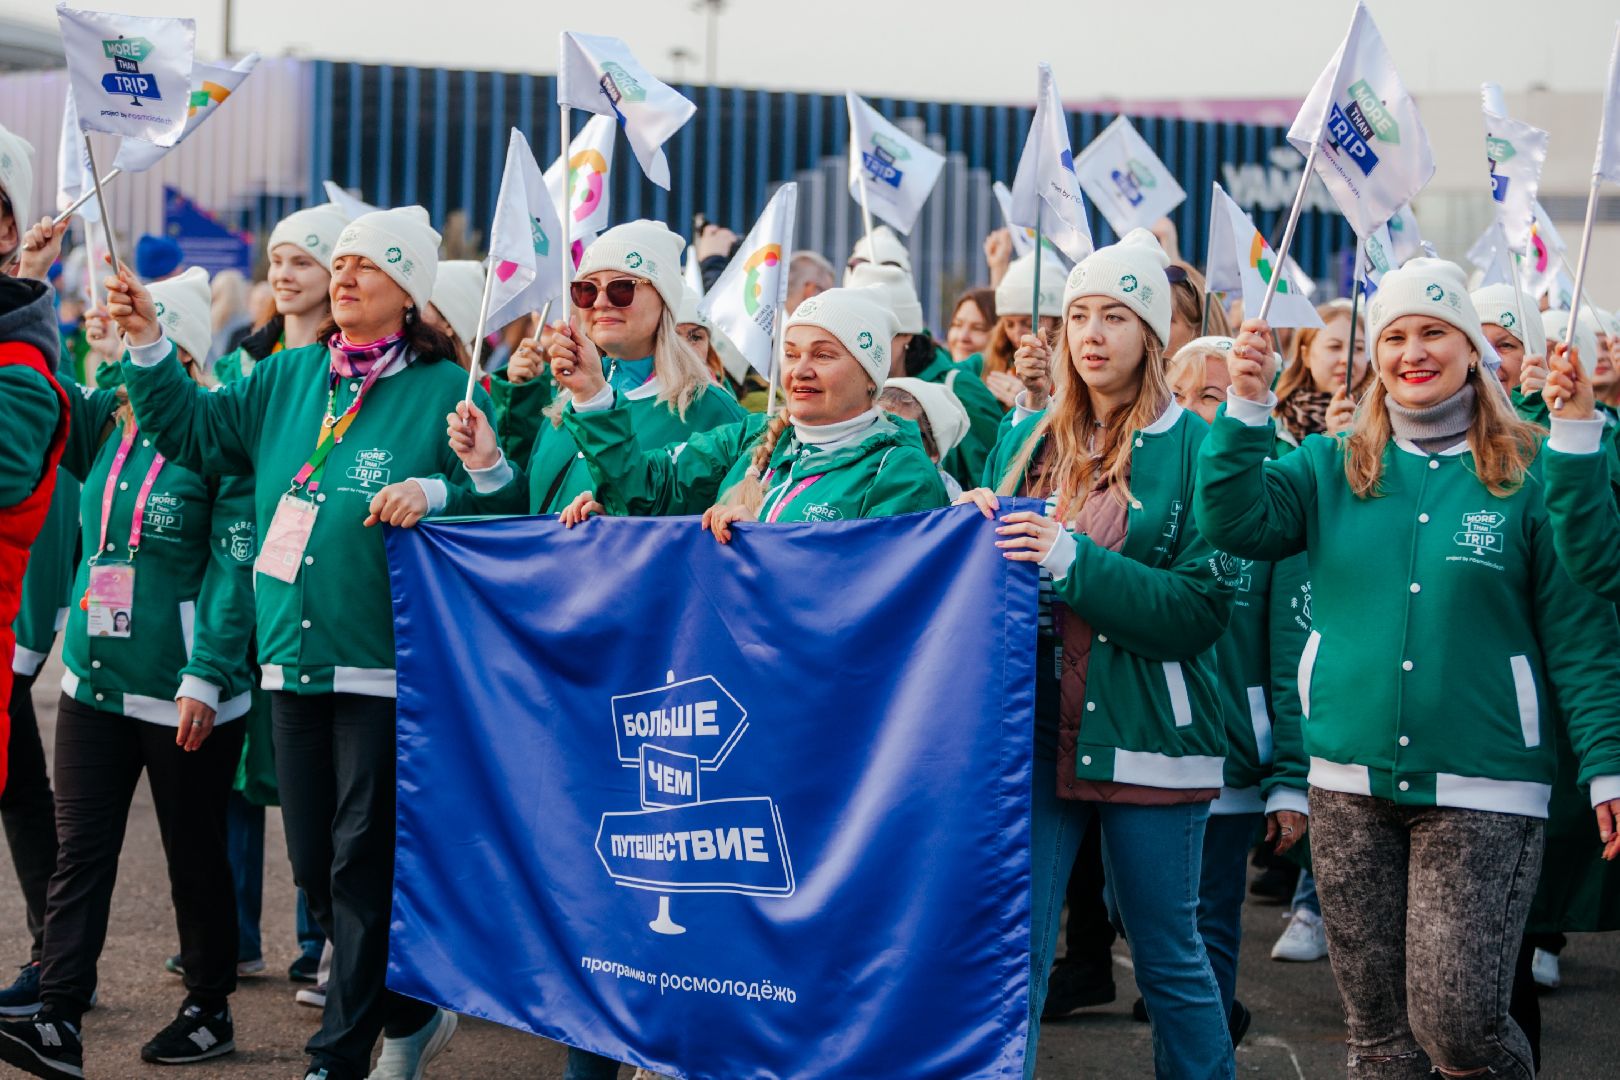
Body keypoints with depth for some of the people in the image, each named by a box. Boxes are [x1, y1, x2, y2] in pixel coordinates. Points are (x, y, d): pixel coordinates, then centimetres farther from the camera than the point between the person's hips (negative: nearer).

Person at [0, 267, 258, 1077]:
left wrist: (206, 678, -21)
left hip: (182, 699, -6)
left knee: (195, 856, 8)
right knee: (80, 852, 0)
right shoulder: (106, 423, 9)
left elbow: (234, 568, -16)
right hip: (93, 684, 6)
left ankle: (209, 1010, 22)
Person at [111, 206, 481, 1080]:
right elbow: (196, 433, 17)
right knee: (316, 867, 10)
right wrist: (148, 348, 7)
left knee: (365, 863, -2)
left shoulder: (444, 392, -5)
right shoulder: (290, 378, 12)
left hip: (387, 667, -6)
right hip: (295, 659, 6)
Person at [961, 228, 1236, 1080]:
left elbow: (1201, 610, -11)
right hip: (1035, 723, 3)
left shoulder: (1191, 449, -3)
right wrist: (974, 527, -5)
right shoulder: (1027, 441, 11)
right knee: (1014, 950, 0)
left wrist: (1074, 560, -20)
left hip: (1144, 732, -3)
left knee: (1169, 956, 7)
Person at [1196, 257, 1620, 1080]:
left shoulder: (1528, 478, -1)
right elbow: (1235, 522, -6)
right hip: (1351, 787, 3)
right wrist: (1245, 409, -18)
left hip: (1481, 792, -3)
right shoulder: (1332, 470, 9)